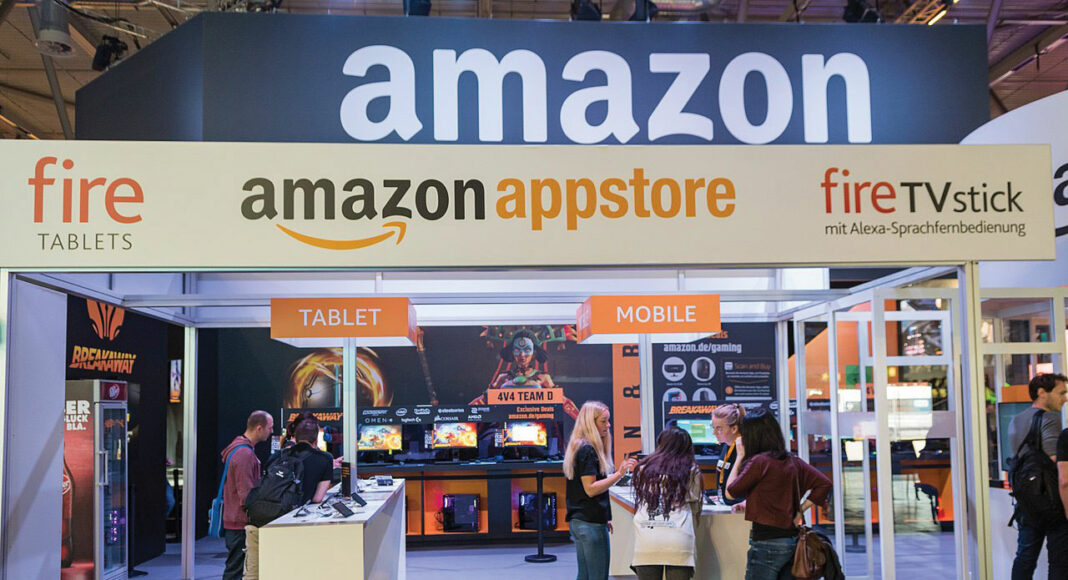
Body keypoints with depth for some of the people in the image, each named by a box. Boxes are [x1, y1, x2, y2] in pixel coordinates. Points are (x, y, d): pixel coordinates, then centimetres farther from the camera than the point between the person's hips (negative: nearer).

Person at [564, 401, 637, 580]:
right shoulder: (587, 450, -15)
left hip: (578, 521, 10)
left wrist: (605, 518, 22)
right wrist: (619, 474, -24)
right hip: (591, 523, -10)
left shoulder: (582, 448, 16)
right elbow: (590, 489, -18)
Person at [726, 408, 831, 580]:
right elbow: (823, 483, 9)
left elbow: (730, 493, -5)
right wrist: (800, 510, 8)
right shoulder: (791, 461, 9)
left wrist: (740, 456, 2)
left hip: (767, 542, -8)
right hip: (792, 540, 8)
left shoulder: (759, 461, -13)